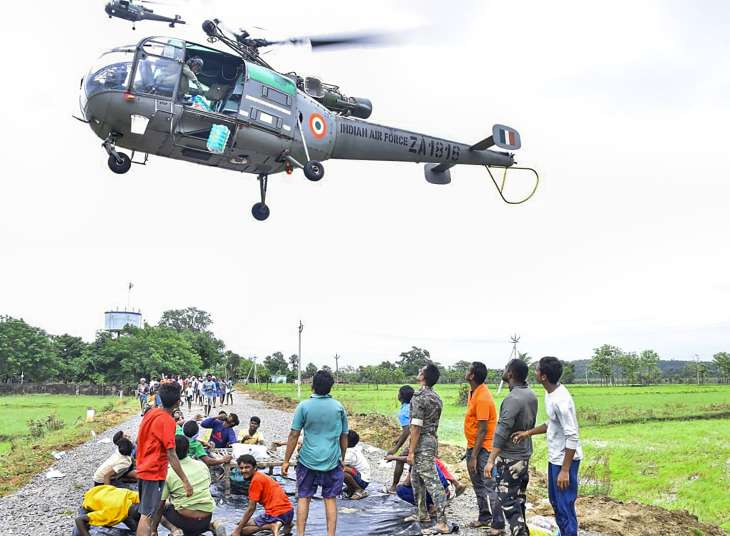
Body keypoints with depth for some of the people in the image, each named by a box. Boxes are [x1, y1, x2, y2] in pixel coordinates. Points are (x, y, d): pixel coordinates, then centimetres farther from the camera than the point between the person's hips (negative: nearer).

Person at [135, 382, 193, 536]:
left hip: (143, 468, 8)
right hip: (155, 472, -8)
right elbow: (171, 455, -24)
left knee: (146, 513, 19)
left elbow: (138, 440, 14)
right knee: (147, 516, -7)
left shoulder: (151, 412, 3)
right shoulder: (168, 421, -21)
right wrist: (185, 481, -23)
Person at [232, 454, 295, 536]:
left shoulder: (256, 480, -11)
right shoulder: (261, 476, 15)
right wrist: (244, 521, 26)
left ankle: (271, 525, -14)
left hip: (277, 514, -9)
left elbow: (251, 509, -11)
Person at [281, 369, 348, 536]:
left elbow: (294, 435, -8)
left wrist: (286, 461, -1)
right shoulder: (339, 407, -1)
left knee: (303, 498, 9)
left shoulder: (304, 406, -8)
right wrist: (342, 459, 18)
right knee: (330, 499, 8)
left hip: (308, 460, -1)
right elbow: (344, 437, 5)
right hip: (332, 461, 1)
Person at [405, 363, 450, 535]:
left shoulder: (419, 397, -18)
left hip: (422, 444, -10)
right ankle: (422, 514, 32)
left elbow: (416, 426, -19)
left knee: (432, 482, -9)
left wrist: (411, 451, -16)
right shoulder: (436, 398, 10)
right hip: (432, 439, 10)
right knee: (416, 478, 22)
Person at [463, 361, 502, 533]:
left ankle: (498, 524, 1)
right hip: (472, 446, 10)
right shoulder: (473, 392, 7)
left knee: (488, 486, -5)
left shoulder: (482, 398, -23)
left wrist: (474, 456, -21)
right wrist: (470, 451, 18)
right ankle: (484, 517, 29)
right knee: (478, 485, 18)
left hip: (482, 449, -10)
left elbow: (483, 430, -23)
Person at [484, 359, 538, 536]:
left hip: (509, 459, -9)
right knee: (519, 499, 18)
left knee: (508, 502, -3)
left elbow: (502, 432, -23)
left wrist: (491, 460, -21)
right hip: (525, 456, 9)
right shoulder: (531, 396, 4)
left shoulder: (513, 399, -22)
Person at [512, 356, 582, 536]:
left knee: (565, 505, -1)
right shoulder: (550, 394, 4)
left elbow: (572, 437, -26)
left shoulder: (560, 400, -26)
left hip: (565, 460, -10)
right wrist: (528, 433, 17)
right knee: (555, 501, 22)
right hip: (554, 458, 10)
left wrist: (565, 470, -24)